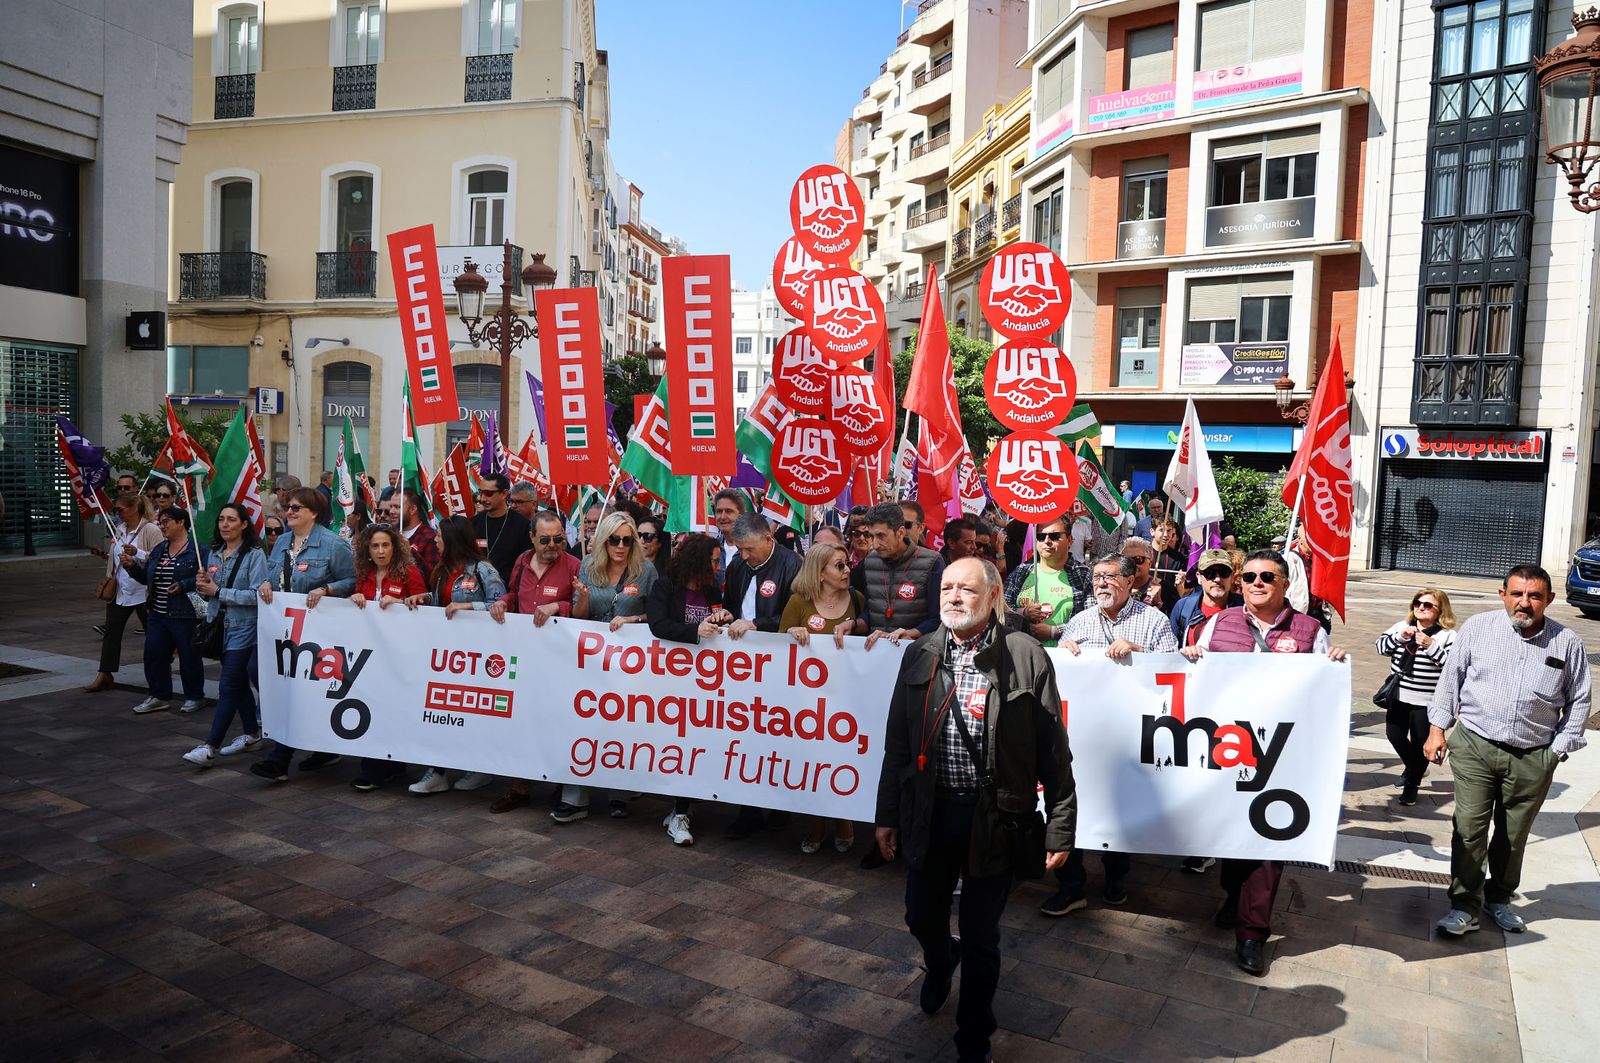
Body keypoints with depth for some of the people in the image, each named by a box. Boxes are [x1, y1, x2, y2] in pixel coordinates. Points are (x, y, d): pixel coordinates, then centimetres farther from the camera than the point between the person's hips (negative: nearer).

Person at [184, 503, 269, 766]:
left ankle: (210, 747, -7)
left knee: (228, 686, -8)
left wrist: (218, 591, -18)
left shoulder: (254, 555, -11)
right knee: (239, 682, 16)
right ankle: (251, 734, 28)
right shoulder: (214, 553, 11)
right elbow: (210, 592, 19)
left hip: (244, 627, -7)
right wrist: (203, 585, -3)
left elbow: (257, 594, -20)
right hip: (220, 625, 7)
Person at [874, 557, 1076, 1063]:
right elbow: (898, 740, 8)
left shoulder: (1025, 657, -10)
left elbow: (1053, 750, -7)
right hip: (930, 812, 4)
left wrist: (1060, 827, -7)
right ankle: (941, 963, 55)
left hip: (994, 816, -3)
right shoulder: (919, 654, 2)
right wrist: (887, 814, 10)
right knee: (922, 917, 19)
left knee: (981, 936, 10)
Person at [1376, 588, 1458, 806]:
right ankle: (1413, 768, 33)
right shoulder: (1402, 626, 6)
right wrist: (1400, 636, -18)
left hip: (1427, 702, -4)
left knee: (1420, 744, 8)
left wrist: (1431, 645, -25)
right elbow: (1381, 646, -2)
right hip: (1399, 697, 4)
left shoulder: (1448, 635, -7)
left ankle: (1412, 784, 27)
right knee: (1394, 735, 2)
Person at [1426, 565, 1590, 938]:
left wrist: (1559, 747, 4)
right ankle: (1465, 905, 6)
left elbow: (1579, 700, 10)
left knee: (1514, 835, 13)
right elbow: (1450, 678, 5)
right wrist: (1438, 728, 2)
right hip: (1475, 746, -1)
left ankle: (1499, 898, 32)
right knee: (1470, 827, -4)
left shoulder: (1567, 642, 1)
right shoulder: (1477, 628, -1)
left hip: (1533, 758, 1)